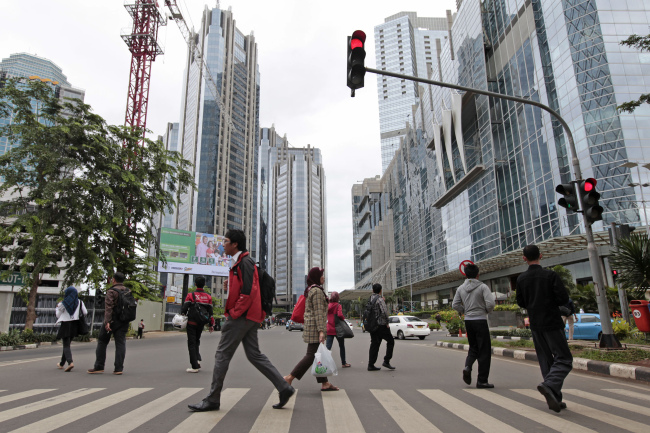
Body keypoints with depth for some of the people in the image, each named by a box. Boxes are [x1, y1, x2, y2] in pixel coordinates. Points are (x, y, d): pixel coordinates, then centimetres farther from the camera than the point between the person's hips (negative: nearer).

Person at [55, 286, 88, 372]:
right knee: (67, 344, 18)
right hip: (75, 325, 4)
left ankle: (70, 362, -24)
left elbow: (58, 315, 2)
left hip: (65, 325, -4)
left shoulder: (63, 303, -5)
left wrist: (57, 307, 18)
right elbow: (85, 312, 2)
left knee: (66, 345, -5)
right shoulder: (79, 302, 4)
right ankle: (62, 364, 27)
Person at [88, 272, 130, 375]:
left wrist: (107, 322, -22)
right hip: (124, 322, 5)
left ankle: (99, 367, 13)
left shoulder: (111, 291, -8)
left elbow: (108, 307, -17)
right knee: (120, 343, 4)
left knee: (102, 342, 9)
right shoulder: (128, 291, 11)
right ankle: (119, 368, 1)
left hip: (113, 320, -5)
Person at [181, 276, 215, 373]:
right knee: (197, 341, 22)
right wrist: (211, 325, 12)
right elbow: (210, 312, 6)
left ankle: (194, 366, -1)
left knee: (191, 343, 2)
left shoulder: (190, 295, -5)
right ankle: (197, 359, 7)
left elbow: (184, 310, -8)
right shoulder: (208, 297, 5)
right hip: (201, 324, 4)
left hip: (192, 323, -4)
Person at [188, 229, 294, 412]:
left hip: (242, 315, -10)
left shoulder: (244, 262, -13)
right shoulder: (240, 262, 20)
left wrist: (234, 313, -19)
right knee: (254, 355, 10)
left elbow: (248, 291, -22)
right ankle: (284, 387, 10)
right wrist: (230, 285, 9)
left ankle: (212, 400, 10)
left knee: (222, 355, -1)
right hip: (249, 316, 10)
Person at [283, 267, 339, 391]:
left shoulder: (311, 290, 17)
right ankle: (289, 378, -4)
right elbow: (318, 312, -19)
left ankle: (324, 383, 15)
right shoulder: (317, 290, -14)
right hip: (315, 328, -10)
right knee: (311, 355, -7)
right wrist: (321, 330, -22)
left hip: (310, 326, 10)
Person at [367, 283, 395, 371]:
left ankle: (371, 365, 8)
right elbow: (384, 312, -24)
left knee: (374, 344, 10)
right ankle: (386, 361, 3)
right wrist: (387, 323, -9)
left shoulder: (370, 299, 9)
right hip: (381, 325, -7)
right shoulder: (380, 299, -14)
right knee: (390, 341, 8)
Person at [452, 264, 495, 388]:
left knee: (473, 348, 19)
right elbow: (490, 303, -17)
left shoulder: (461, 288, 5)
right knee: (484, 351, 4)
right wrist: (487, 311, 3)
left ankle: (467, 367, -6)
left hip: (468, 321, 5)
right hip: (480, 320, -5)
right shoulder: (482, 287, -9)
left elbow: (455, 305, 3)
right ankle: (482, 380, 7)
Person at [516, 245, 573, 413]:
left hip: (535, 325, 5)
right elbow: (564, 298, -12)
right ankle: (549, 385, -22)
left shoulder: (521, 279, 1)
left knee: (546, 361, 12)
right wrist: (551, 301, 7)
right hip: (552, 323, -4)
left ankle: (555, 398, 13)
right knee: (564, 359, 1)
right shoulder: (550, 275, -11)